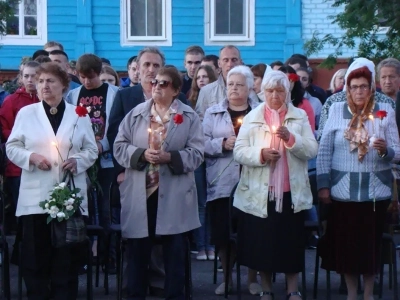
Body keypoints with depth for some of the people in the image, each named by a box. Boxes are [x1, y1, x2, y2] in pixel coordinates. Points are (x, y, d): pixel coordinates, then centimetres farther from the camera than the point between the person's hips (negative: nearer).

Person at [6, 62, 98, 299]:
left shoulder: (79, 115, 7)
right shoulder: (26, 113, 6)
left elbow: (92, 150, 9)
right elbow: (12, 147, 7)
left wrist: (78, 160, -11)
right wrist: (31, 156, -12)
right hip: (35, 196, 0)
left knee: (67, 257, 4)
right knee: (35, 255, 2)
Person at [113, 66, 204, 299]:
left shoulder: (189, 117, 2)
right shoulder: (136, 114, 7)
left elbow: (197, 153, -4)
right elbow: (119, 146, 2)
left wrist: (170, 157, -18)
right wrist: (142, 154, -15)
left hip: (174, 196, -1)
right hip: (140, 193, 1)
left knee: (175, 252, 7)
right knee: (138, 251, 9)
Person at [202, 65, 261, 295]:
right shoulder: (213, 113, 9)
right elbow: (203, 144, 0)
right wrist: (223, 144, -14)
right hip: (222, 184, 1)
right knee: (223, 232, 4)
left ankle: (253, 278, 19)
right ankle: (227, 277, 21)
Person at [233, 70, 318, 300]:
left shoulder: (300, 116, 6)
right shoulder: (252, 117, 4)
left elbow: (312, 150, -3)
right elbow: (238, 152, -3)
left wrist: (291, 138, -17)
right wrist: (260, 154, -20)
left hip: (291, 192, 0)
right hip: (259, 192, 0)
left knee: (292, 241, 5)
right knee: (261, 242, 6)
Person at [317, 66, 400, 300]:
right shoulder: (336, 110, 2)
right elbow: (324, 150, 2)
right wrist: (323, 184, -2)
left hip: (375, 190, 0)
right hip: (343, 189, 0)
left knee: (371, 241, 6)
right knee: (345, 241, 4)